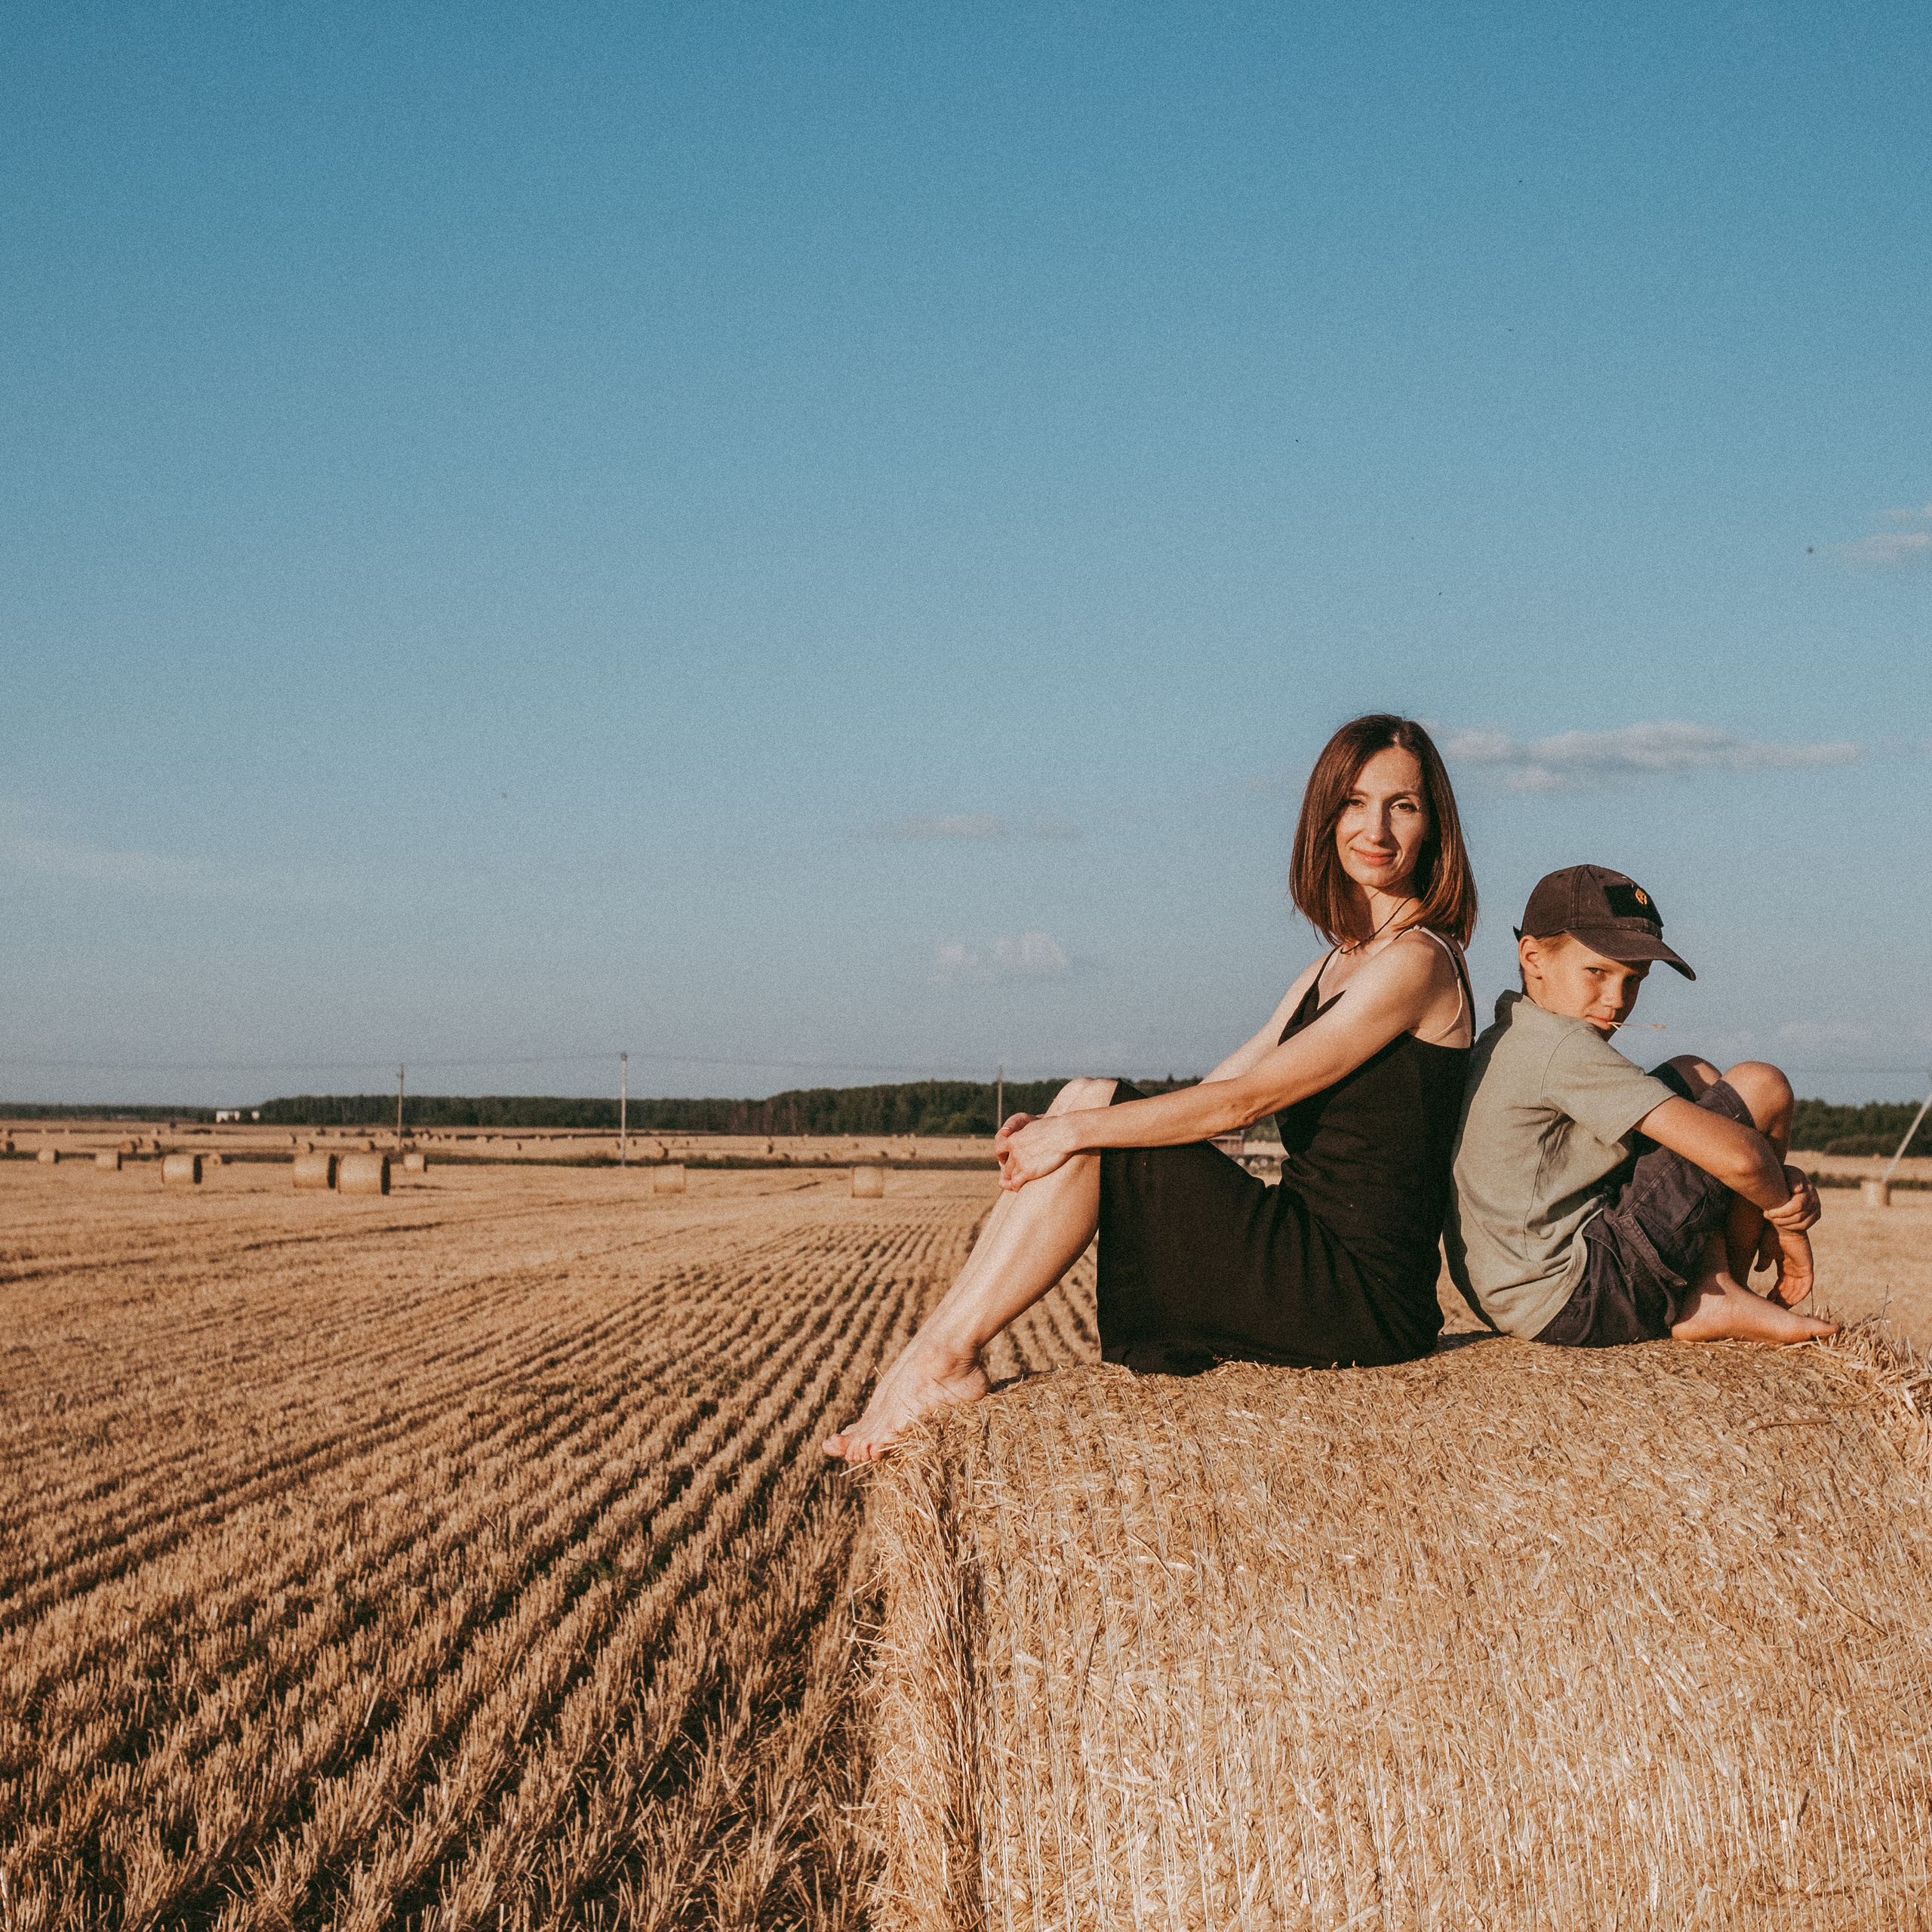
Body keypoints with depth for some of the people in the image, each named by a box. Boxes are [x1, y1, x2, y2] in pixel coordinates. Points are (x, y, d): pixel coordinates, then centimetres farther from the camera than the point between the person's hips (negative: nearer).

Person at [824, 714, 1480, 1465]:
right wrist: (1060, 1128, -2)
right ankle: (939, 1353, -5)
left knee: (1091, 1113, -12)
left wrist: (1076, 1131, -14)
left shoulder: (1417, 961, -12)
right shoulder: (1333, 968, 18)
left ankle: (945, 1360, -7)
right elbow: (1218, 1090, 12)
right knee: (1086, 1100, -1)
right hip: (1309, 1253, 8)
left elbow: (1245, 1100, -17)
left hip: (1364, 1296, -8)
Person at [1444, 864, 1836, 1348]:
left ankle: (1710, 1298, 9)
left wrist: (1784, 1185, 0)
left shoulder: (1501, 1044, 15)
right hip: (1572, 1305, -10)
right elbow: (1737, 1157, -23)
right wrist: (1786, 1218, -2)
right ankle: (1717, 1297, 8)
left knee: (1692, 1078, 19)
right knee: (1760, 1085, -3)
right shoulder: (1564, 1047, -16)